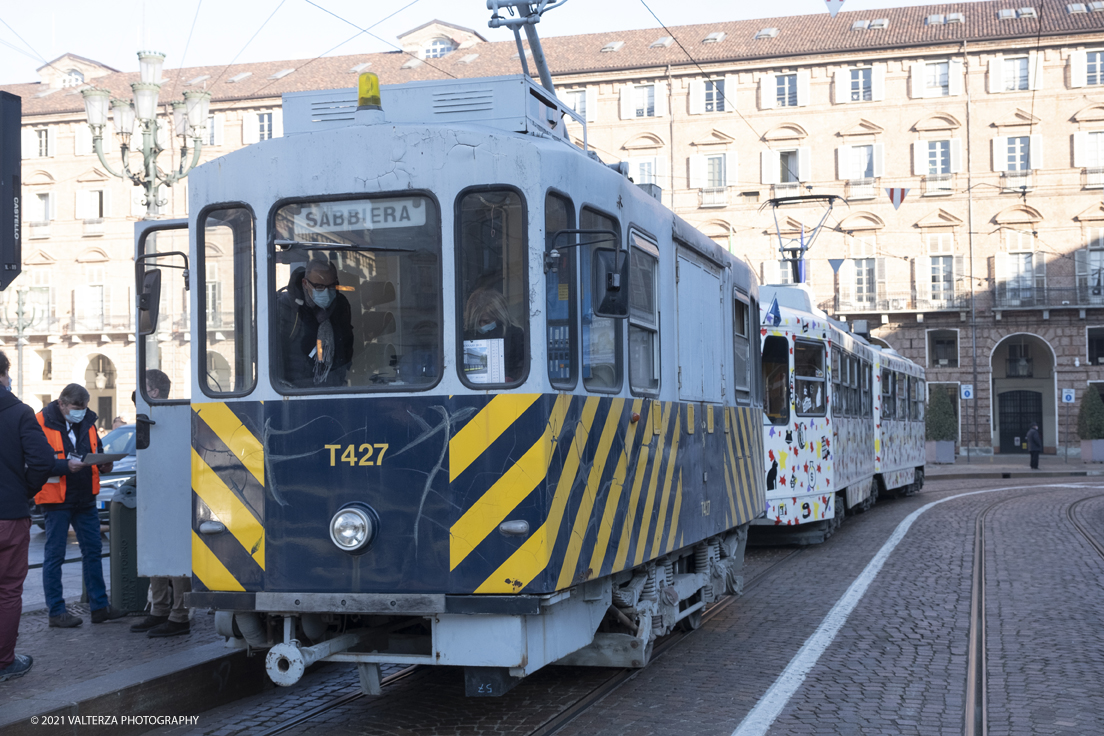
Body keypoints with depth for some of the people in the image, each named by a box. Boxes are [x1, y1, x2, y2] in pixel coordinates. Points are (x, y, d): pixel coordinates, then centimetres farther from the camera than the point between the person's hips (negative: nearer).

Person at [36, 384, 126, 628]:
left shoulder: (87, 421, 8)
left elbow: (97, 450, 18)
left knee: (93, 550, 9)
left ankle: (99, 607, 16)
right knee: (54, 555, 1)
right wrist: (66, 466, -29)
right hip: (56, 499, -6)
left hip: (85, 498, 6)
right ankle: (56, 611, 8)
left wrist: (103, 464, -4)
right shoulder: (43, 422, -12)